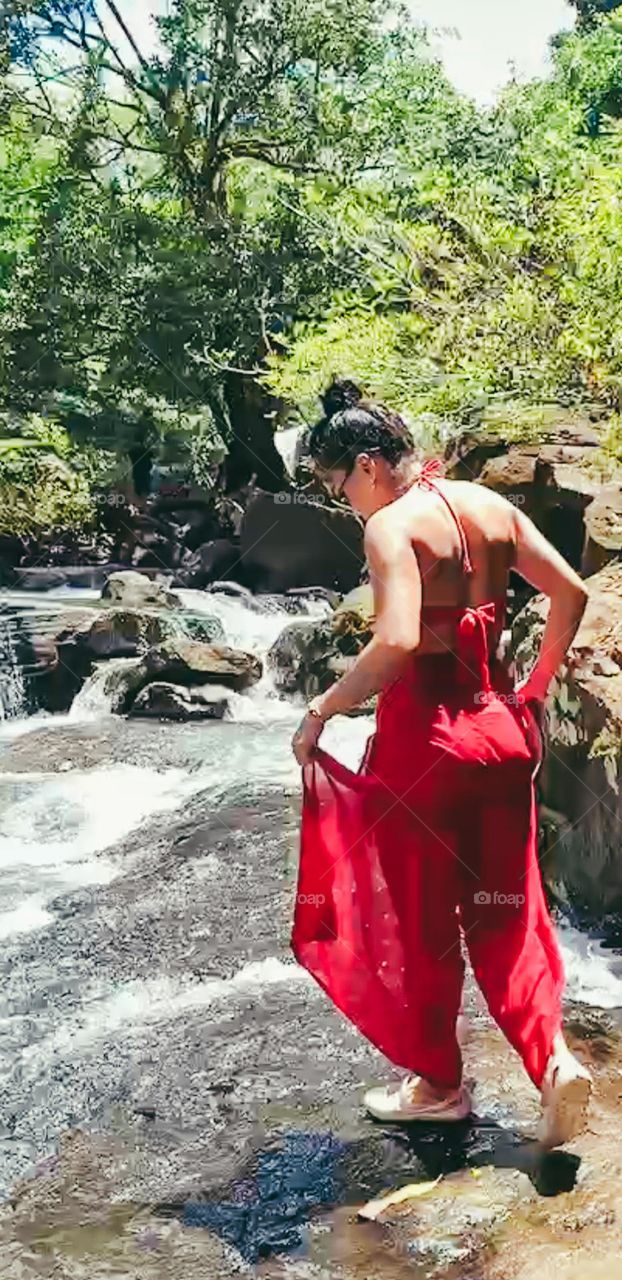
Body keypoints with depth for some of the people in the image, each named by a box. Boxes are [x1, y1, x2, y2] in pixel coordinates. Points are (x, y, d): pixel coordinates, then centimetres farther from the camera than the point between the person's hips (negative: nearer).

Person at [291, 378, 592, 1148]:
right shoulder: (490, 506, 5)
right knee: (504, 909, 17)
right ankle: (554, 1060, 5)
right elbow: (570, 593, 6)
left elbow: (397, 644, -28)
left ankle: (437, 1083, 27)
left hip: (427, 735, -6)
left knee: (418, 918, 12)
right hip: (502, 728, 7)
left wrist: (320, 712, -17)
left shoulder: (392, 524, -15)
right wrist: (537, 687, 15)